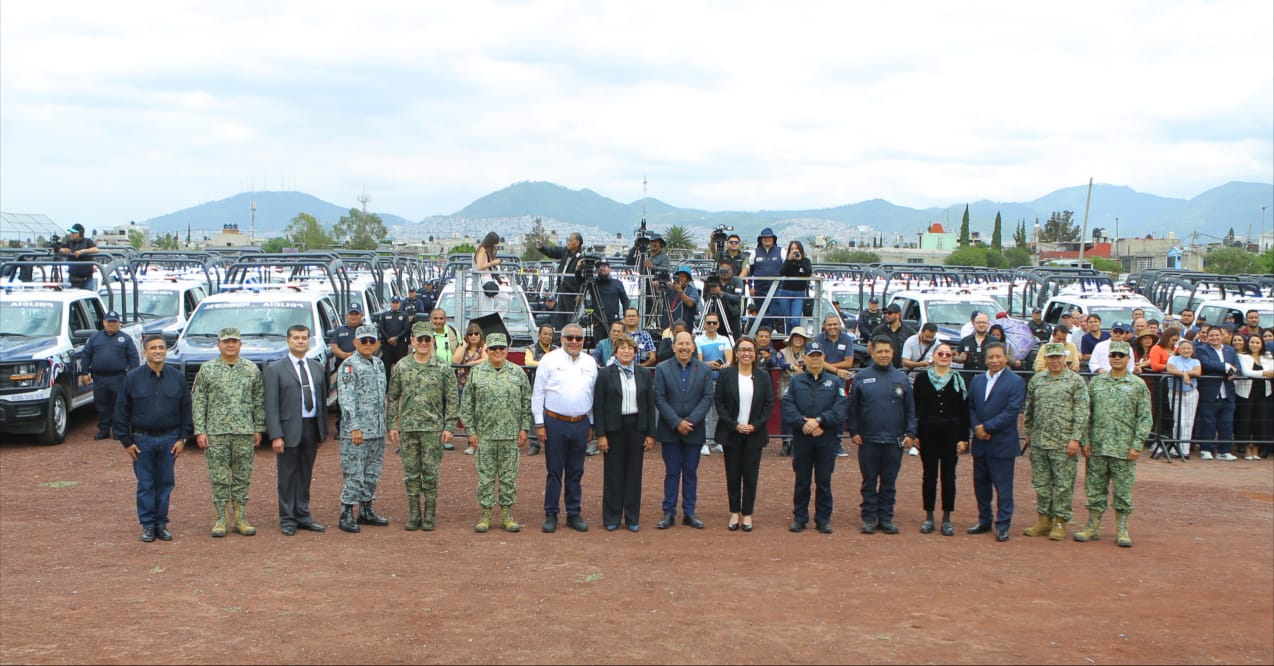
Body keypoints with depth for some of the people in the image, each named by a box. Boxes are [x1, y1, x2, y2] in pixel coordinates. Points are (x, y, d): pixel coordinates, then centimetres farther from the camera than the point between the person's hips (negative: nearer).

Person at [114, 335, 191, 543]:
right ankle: (148, 525, 12)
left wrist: (183, 438, 1)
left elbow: (186, 409, 6)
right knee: (146, 485, 3)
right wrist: (126, 441, -3)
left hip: (169, 438, 1)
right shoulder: (132, 378, -2)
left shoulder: (177, 377, 2)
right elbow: (121, 410, 1)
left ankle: (162, 524, 16)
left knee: (166, 483, 7)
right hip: (142, 439, -1)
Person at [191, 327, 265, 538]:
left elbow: (258, 401, 9)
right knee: (219, 479, 2)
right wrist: (199, 431, -6)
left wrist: (258, 428, 4)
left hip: (245, 433, 2)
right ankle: (221, 519, 10)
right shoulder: (207, 370, 2)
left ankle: (240, 519, 14)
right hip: (216, 434, -1)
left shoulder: (252, 369, 7)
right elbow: (198, 402, 1)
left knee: (242, 478, 6)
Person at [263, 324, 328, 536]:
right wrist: (275, 435, -14)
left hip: (312, 428, 5)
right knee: (288, 476, 3)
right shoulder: (274, 370, -3)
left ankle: (303, 516, 22)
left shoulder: (317, 368, 12)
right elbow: (271, 406, -8)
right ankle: (287, 519, 12)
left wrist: (323, 430, 9)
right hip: (289, 429, -4)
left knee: (305, 475, 13)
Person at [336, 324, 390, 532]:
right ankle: (346, 514, 3)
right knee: (353, 474, -4)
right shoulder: (349, 365, -9)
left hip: (377, 430, 7)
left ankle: (366, 510, 23)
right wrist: (354, 428, -20)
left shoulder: (379, 364, 13)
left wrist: (384, 426, 15)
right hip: (356, 430, -7)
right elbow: (346, 399, -15)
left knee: (372, 473, 13)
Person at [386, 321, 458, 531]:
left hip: (433, 429, -2)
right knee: (411, 473, 6)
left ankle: (430, 515, 11)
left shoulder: (443, 367, -1)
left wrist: (449, 427, -5)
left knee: (431, 472, 2)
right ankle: (413, 514, 15)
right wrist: (391, 425, 3)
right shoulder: (401, 367, 5)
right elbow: (392, 397, 9)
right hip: (407, 428, 2)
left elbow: (452, 399, 0)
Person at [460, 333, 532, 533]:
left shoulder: (518, 373, 4)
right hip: (484, 435, -1)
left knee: (509, 476, 6)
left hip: (511, 435, 1)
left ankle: (507, 513, 15)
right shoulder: (477, 373, 1)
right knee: (485, 476, 4)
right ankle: (485, 514, 13)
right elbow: (466, 405, 3)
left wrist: (524, 428, 1)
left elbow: (526, 403, 7)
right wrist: (471, 431, -2)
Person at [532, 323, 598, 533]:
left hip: (581, 424, 3)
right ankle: (551, 515, 11)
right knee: (554, 472, 3)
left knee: (575, 473, 10)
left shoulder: (590, 363, 9)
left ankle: (574, 515, 19)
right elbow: (538, 393, -1)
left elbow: (594, 395, 13)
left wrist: (592, 425, 12)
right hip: (555, 423, -3)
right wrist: (539, 424, -5)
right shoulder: (549, 360, -2)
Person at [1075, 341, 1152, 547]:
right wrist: (1085, 441, 1)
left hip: (1124, 449, -2)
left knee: (1123, 491, 3)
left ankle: (1122, 530, 12)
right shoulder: (1096, 382, 8)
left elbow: (1145, 418, -1)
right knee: (1095, 488, 8)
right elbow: (1087, 414, 9)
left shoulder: (1138, 385, 1)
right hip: (1097, 447, 2)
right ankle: (1093, 526, 17)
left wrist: (1137, 445, -9)